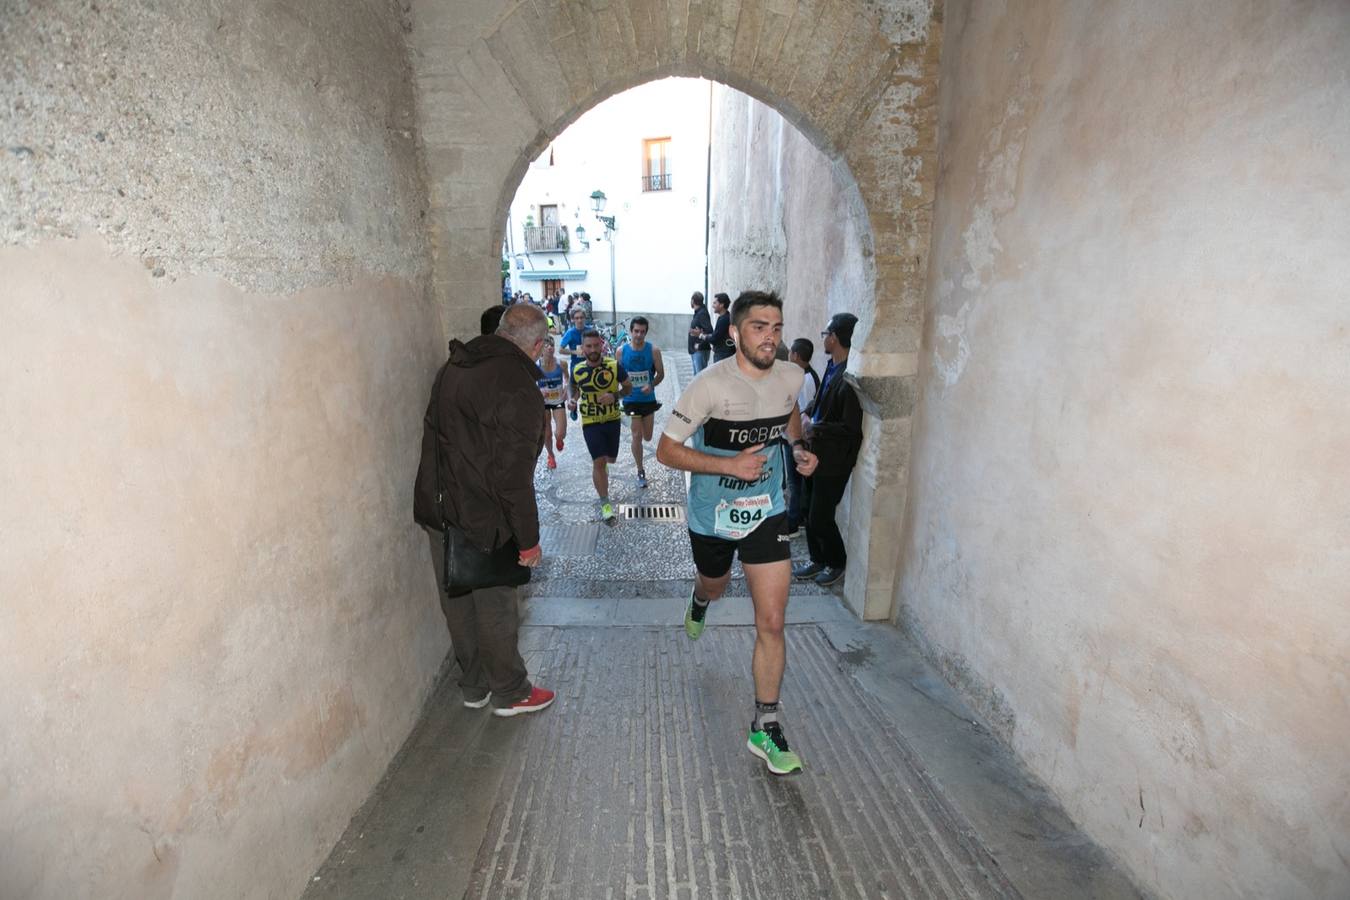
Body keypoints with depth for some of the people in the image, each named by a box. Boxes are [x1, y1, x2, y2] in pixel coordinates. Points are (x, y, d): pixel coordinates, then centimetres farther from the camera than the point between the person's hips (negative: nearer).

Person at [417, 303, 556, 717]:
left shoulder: (454, 365, 6)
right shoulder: (518, 388, -22)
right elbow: (514, 476, -23)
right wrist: (528, 539, -15)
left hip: (439, 509, 8)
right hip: (483, 521, -8)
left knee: (458, 604, 19)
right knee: (496, 609, 10)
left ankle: (474, 686, 39)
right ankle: (510, 693, 30)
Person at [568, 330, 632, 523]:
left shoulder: (614, 366, -14)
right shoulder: (577, 370, -9)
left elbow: (628, 387, -2)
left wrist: (615, 395, -22)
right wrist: (572, 400, -11)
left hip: (612, 419, 1)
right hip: (590, 422, -1)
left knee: (610, 459, 18)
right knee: (599, 462, -9)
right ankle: (605, 503, 3)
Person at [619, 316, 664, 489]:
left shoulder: (653, 350, -9)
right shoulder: (621, 351, -6)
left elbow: (661, 374, -4)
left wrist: (651, 385, -21)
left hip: (648, 399, 1)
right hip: (631, 400, -1)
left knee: (647, 437, 10)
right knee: (637, 437, -2)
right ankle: (640, 471, 14)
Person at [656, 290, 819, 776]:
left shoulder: (790, 377, -8)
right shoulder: (711, 384, -22)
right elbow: (667, 450, -18)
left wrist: (799, 448, -1)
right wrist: (729, 464, -29)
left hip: (767, 514, 2)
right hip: (713, 515, -2)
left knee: (771, 623, -2)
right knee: (714, 586, 27)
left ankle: (765, 727, 15)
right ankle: (699, 601, 68)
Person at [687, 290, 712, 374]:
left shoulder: (702, 313, -14)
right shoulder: (697, 313, 15)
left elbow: (710, 332, -24)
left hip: (700, 351, -10)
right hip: (695, 351, 10)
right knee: (697, 375, 16)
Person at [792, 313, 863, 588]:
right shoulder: (833, 367, 4)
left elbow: (851, 428, -24)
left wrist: (816, 429, -17)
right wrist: (810, 419, 0)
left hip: (834, 461, -9)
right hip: (818, 453, 9)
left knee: (820, 517, 4)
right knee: (811, 512, 18)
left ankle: (837, 563, 27)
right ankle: (818, 560, 35)